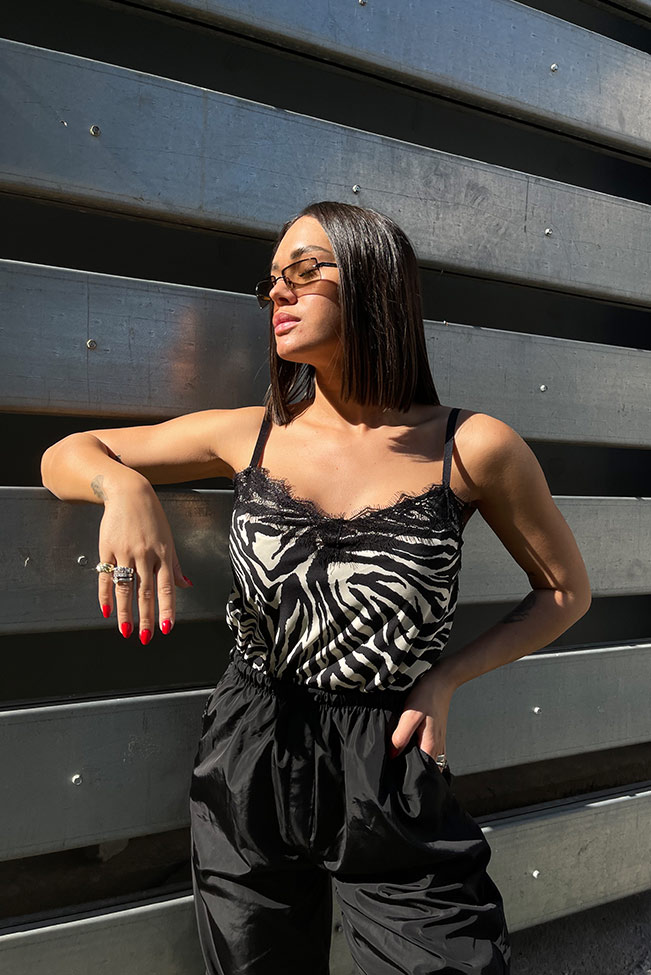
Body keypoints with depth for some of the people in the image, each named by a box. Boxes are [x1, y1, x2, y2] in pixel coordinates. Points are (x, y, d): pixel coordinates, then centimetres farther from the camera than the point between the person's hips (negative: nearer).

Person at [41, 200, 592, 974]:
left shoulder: (473, 448, -10)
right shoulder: (249, 436, -3)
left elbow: (566, 591, 3)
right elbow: (66, 456, 5)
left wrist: (446, 680, -9)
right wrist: (124, 487, -18)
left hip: (389, 770, -2)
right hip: (248, 766, 3)